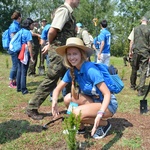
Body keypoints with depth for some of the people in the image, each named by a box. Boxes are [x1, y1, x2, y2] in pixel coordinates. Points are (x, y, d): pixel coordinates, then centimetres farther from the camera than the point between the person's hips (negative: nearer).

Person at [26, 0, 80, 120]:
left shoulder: (68, 12, 15)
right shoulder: (64, 10, -14)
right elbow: (52, 31, -22)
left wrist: (50, 45, 10)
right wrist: (51, 44, -5)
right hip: (59, 52, -9)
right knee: (50, 81, -4)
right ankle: (32, 109, 6)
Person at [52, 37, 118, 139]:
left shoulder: (91, 70, -27)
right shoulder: (72, 71, -5)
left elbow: (107, 94, -28)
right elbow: (58, 89, -1)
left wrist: (100, 114, -41)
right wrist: (54, 102, -22)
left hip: (108, 104, -7)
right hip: (94, 100, 7)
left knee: (77, 113, -27)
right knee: (68, 99, -11)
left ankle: (104, 124, -1)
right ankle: (80, 127, 9)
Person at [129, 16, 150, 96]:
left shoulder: (135, 29, 5)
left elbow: (132, 41, 6)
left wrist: (130, 51, 13)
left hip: (136, 51, 3)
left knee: (134, 69, 17)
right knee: (143, 71, -1)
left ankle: (133, 85, 31)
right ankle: (140, 90, -5)